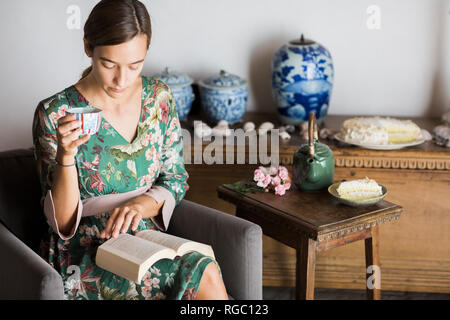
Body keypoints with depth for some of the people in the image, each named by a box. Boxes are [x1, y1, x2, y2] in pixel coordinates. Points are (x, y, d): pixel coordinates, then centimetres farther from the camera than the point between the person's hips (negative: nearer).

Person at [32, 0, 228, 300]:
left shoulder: (159, 97, 2)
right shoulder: (55, 114, -10)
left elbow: (176, 180, 9)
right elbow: (61, 222, -9)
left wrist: (142, 203, -13)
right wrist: (66, 154, -27)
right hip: (84, 251, -4)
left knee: (206, 273, -28)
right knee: (203, 276, -28)